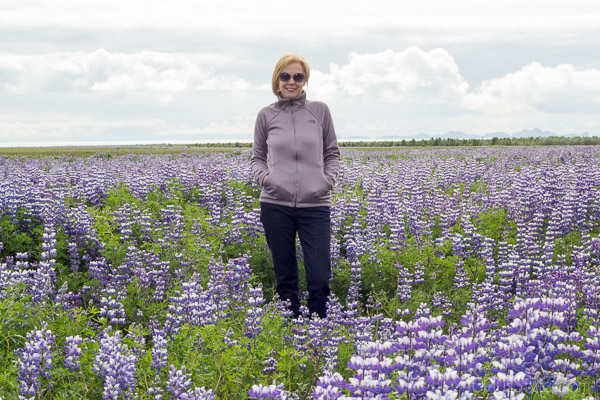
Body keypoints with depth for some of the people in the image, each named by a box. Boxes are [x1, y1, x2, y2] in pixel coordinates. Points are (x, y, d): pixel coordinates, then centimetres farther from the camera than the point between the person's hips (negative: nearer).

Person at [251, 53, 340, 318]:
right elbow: (257, 157, 15)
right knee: (285, 277, 8)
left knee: (319, 277, -4)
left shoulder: (320, 110, 6)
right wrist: (262, 176, -5)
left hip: (315, 205, 0)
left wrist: (329, 178, -5)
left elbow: (332, 153, 13)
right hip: (275, 205, 1)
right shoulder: (266, 115, 6)